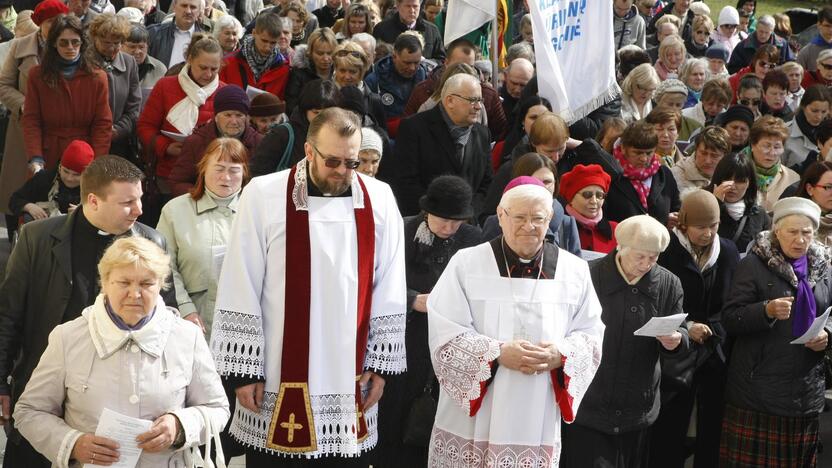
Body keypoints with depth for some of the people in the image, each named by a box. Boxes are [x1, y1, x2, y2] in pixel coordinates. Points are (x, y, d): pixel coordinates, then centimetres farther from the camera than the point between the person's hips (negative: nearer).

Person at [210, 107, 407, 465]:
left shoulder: (379, 199, 3)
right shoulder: (264, 195, -6)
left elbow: (389, 295, 6)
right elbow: (240, 293, -5)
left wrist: (382, 363, 3)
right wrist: (244, 369, -7)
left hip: (351, 379, 2)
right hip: (279, 381, -2)